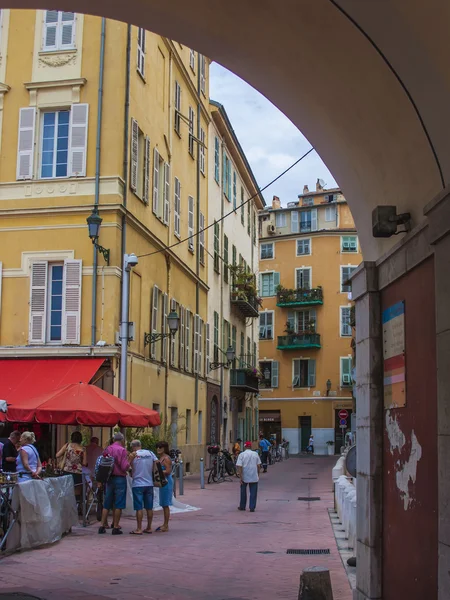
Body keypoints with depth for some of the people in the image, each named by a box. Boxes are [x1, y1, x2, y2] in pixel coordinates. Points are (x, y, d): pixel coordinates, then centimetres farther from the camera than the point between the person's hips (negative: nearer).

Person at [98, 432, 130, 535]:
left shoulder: (107, 449, 5)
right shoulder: (122, 450, -12)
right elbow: (125, 467, -16)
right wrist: (130, 459, -1)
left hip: (109, 479, 5)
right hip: (120, 479, -5)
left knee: (107, 504, 12)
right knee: (118, 505, 2)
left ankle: (102, 525, 12)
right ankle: (116, 527, 3)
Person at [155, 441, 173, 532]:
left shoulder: (166, 458, -13)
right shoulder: (160, 458, 16)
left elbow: (168, 471, -20)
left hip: (166, 482, -10)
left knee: (165, 505, -5)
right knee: (164, 505, 14)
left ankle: (166, 526, -1)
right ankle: (165, 525, 20)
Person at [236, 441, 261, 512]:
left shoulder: (241, 455, -6)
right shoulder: (255, 454, 1)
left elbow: (239, 466, -12)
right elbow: (258, 465, 4)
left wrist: (241, 477, -9)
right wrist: (258, 474, 15)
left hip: (244, 477, -1)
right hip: (254, 477, 1)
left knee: (243, 492, 14)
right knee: (253, 492, 6)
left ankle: (242, 506, 23)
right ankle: (252, 508, 2)